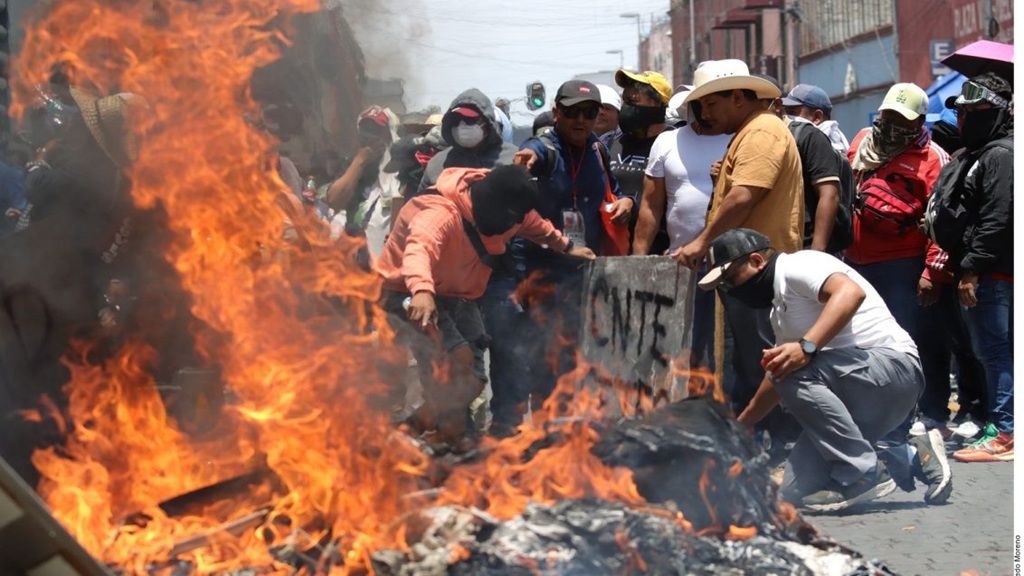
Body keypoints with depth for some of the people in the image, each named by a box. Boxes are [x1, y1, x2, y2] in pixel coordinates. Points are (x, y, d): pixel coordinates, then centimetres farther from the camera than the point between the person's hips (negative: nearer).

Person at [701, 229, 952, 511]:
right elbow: (778, 379, 29)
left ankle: (862, 473, -20)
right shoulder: (780, 310, 20)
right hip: (856, 395, 9)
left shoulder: (796, 266, -8)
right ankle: (911, 459, 10)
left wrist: (807, 347, -37)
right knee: (798, 491, -3)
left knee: (794, 371, -30)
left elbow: (851, 292, -28)